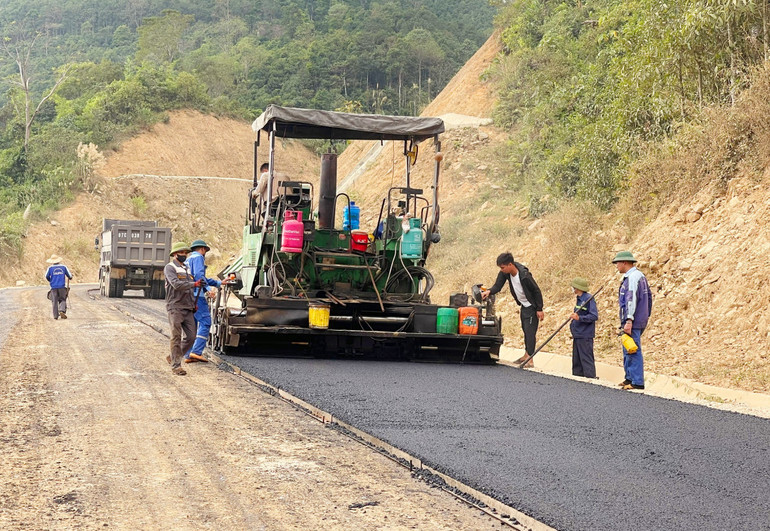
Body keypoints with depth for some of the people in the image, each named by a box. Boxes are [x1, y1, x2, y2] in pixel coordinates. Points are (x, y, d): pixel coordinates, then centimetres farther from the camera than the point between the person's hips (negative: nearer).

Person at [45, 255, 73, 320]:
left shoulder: (50, 268, 0)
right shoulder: (63, 267, 2)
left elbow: (47, 276, 2)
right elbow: (69, 275, 6)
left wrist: (50, 280, 24)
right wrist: (70, 278, 30)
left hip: (54, 287, 0)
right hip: (62, 286, 0)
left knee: (55, 301, 6)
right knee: (62, 300, 9)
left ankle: (56, 315, 4)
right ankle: (62, 310, -16)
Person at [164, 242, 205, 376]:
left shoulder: (186, 269, 21)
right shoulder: (170, 268, -4)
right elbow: (176, 284, -21)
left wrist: (194, 303, 18)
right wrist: (194, 284, -27)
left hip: (188, 309, 7)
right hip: (175, 308, -7)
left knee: (191, 336, 3)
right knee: (176, 337, -5)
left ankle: (172, 357, 19)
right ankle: (176, 365, -1)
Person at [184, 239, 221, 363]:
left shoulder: (188, 259, 27)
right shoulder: (198, 257, -2)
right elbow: (199, 275, -18)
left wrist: (218, 283, 36)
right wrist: (208, 289, -24)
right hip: (196, 295, -10)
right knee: (205, 322, -11)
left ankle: (188, 355, 6)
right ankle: (196, 351, -21)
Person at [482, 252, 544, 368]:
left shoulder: (524, 275, -31)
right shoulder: (505, 273, -11)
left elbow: (536, 291, -23)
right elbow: (497, 286, -10)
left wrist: (539, 309, -20)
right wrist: (489, 291, -32)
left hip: (531, 306, -8)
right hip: (524, 306, 8)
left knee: (530, 331, -10)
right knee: (525, 331, 17)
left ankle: (530, 360, -8)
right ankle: (527, 355, 29)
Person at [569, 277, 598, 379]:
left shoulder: (589, 299, -14)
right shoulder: (579, 299, 15)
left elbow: (594, 316, -21)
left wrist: (579, 318, -29)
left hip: (585, 336, -10)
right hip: (577, 335, 10)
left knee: (586, 359, -8)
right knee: (576, 360, 13)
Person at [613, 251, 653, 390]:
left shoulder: (632, 277, -15)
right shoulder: (640, 276, 18)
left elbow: (631, 299, -23)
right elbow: (649, 296, 23)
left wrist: (629, 321, -26)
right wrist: (646, 316, 27)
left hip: (633, 322, -11)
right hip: (640, 320, 11)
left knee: (633, 351, -9)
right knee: (628, 351, 18)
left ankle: (637, 382, -8)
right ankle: (630, 378, 24)